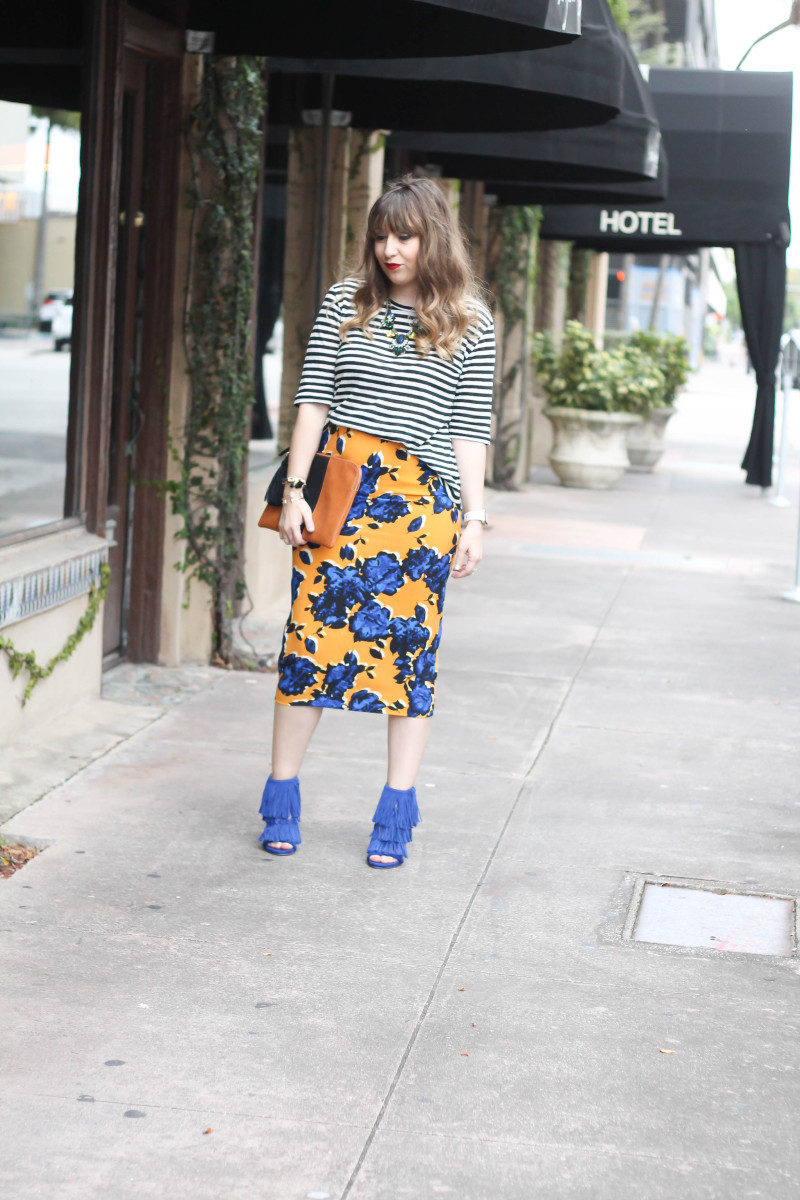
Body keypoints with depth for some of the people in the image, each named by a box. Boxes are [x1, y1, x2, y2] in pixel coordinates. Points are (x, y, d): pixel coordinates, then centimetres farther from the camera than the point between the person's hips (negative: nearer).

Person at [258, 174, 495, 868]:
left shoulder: (470, 324, 6)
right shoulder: (346, 303, 8)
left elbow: (471, 427, 6)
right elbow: (313, 400, 7)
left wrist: (474, 519, 2)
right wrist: (296, 489, -1)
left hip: (424, 500, 0)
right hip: (338, 489, 1)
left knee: (411, 645, 1)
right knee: (313, 634, -1)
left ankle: (397, 814, 10)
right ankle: (282, 803, 9)